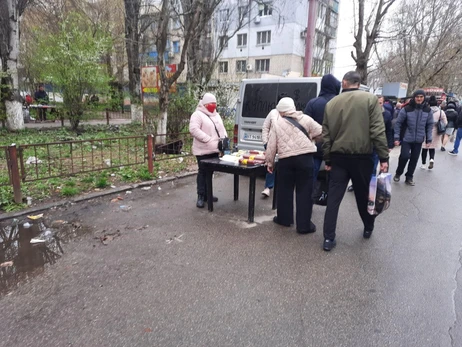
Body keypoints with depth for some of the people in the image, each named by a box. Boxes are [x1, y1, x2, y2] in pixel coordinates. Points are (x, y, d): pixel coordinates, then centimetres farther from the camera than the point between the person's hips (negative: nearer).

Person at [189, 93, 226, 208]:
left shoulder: (216, 115, 18)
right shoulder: (197, 114, -8)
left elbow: (222, 129, 22)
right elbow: (193, 129, -21)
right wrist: (209, 140, -25)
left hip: (215, 150, 7)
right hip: (203, 150, -7)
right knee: (203, 172, -4)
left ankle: (207, 194, 23)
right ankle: (200, 196, 3)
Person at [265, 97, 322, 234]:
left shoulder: (276, 122, 6)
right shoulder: (305, 119, 7)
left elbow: (272, 145, 5)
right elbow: (321, 133, 13)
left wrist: (270, 162, 13)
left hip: (285, 160, 1)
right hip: (305, 158, 0)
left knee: (285, 190, 16)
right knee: (304, 191, 5)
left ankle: (284, 218, 29)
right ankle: (304, 225, 9)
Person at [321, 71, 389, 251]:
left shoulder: (331, 103, 5)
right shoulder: (370, 99, -2)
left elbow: (326, 135, 5)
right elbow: (378, 130, -10)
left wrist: (328, 159, 11)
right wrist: (383, 157, -6)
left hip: (338, 156, 1)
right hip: (362, 156, -1)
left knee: (333, 197, 4)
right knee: (363, 195, 16)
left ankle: (329, 238, 4)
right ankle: (368, 228, 36)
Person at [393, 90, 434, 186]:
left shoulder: (428, 110, -1)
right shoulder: (406, 109, -10)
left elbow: (430, 125, 6)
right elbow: (398, 123, -5)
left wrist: (429, 139, 3)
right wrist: (396, 137, -9)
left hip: (419, 140, 3)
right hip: (406, 138, -3)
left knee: (414, 159, 7)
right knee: (404, 156, -11)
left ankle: (409, 177, 22)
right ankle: (398, 173, 14)